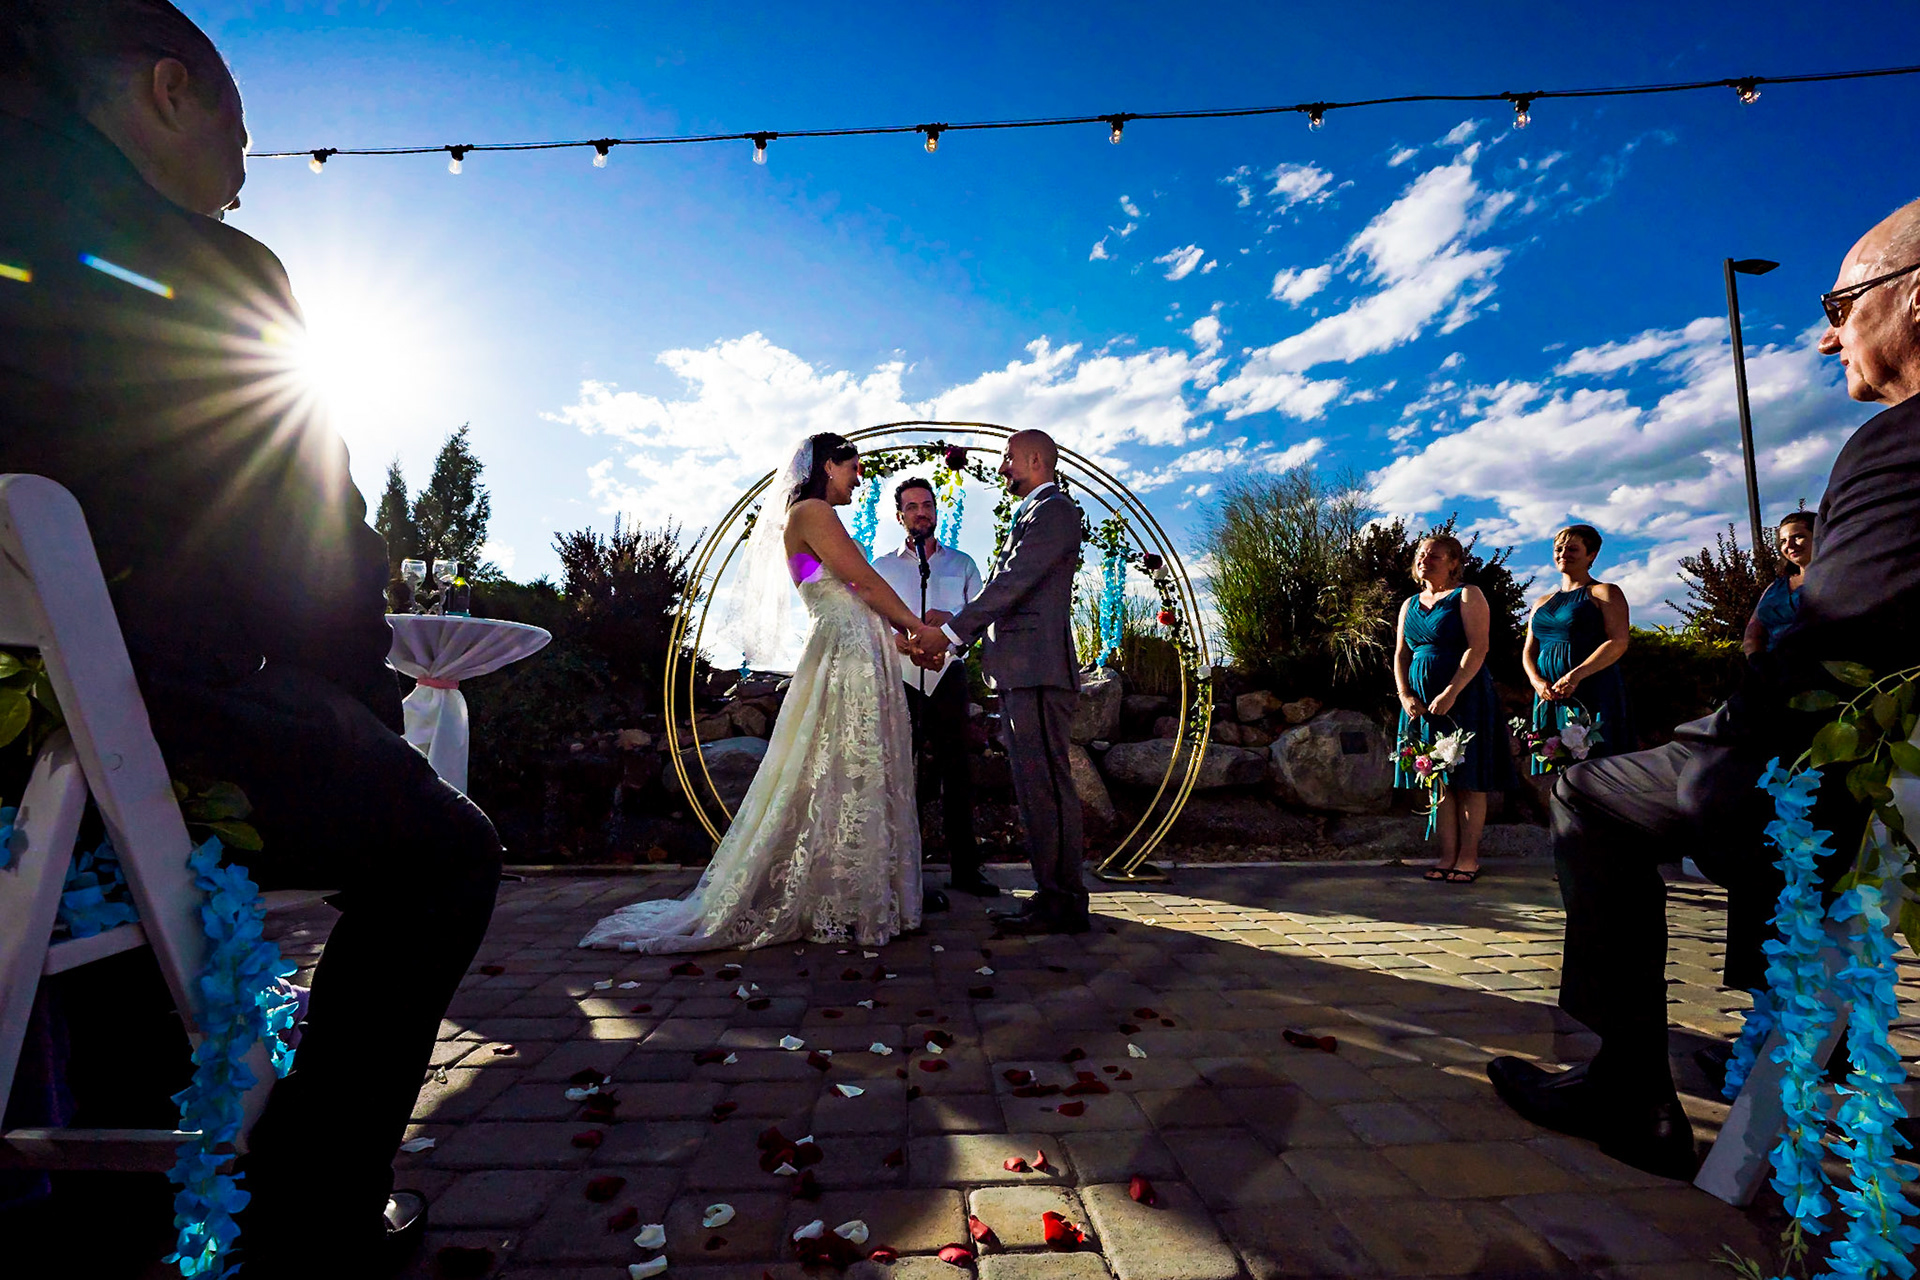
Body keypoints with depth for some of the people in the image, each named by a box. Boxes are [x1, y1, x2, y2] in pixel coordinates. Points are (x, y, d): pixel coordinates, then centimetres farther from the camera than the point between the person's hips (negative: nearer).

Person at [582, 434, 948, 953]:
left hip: (861, 656, 10)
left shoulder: (817, 518, 25)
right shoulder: (811, 512, -5)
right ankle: (841, 908, 1)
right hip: (846, 653, -10)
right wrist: (917, 627, 1)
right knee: (845, 778, -7)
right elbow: (868, 583, -9)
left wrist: (905, 636, 16)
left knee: (861, 779, 9)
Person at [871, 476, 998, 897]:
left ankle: (965, 868, 9)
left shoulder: (962, 564, 15)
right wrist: (899, 640, -16)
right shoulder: (882, 567, 14)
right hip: (899, 676, 0)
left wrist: (952, 622, -14)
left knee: (956, 771, 2)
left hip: (948, 676, 0)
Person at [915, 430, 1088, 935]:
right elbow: (1004, 588, 22)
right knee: (1034, 785, 11)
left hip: (1039, 670, -10)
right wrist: (952, 625, 12)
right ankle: (1053, 895, 19)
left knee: (1046, 783, -7)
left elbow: (1013, 582, -16)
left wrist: (951, 632, -14)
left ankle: (1062, 903, 1)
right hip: (1021, 671, 10)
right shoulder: (1031, 515, 26)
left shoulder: (1055, 510, -6)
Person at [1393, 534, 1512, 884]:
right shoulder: (1410, 604, 16)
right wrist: (1405, 695, -4)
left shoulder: (1468, 595, -1)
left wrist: (1450, 694, -19)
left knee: (1468, 781, 0)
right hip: (1422, 702, 5)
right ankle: (1448, 855, 12)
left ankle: (1468, 857, 7)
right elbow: (1401, 654, 12)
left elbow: (1477, 648, -11)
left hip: (1464, 695, -5)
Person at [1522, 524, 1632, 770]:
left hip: (1593, 693, -5)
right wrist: (1536, 680, -5)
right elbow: (1529, 651, 16)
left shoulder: (1605, 593, 5)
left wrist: (1576, 675, -20)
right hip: (1549, 697, 5)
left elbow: (1618, 643, -8)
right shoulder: (1542, 603, 21)